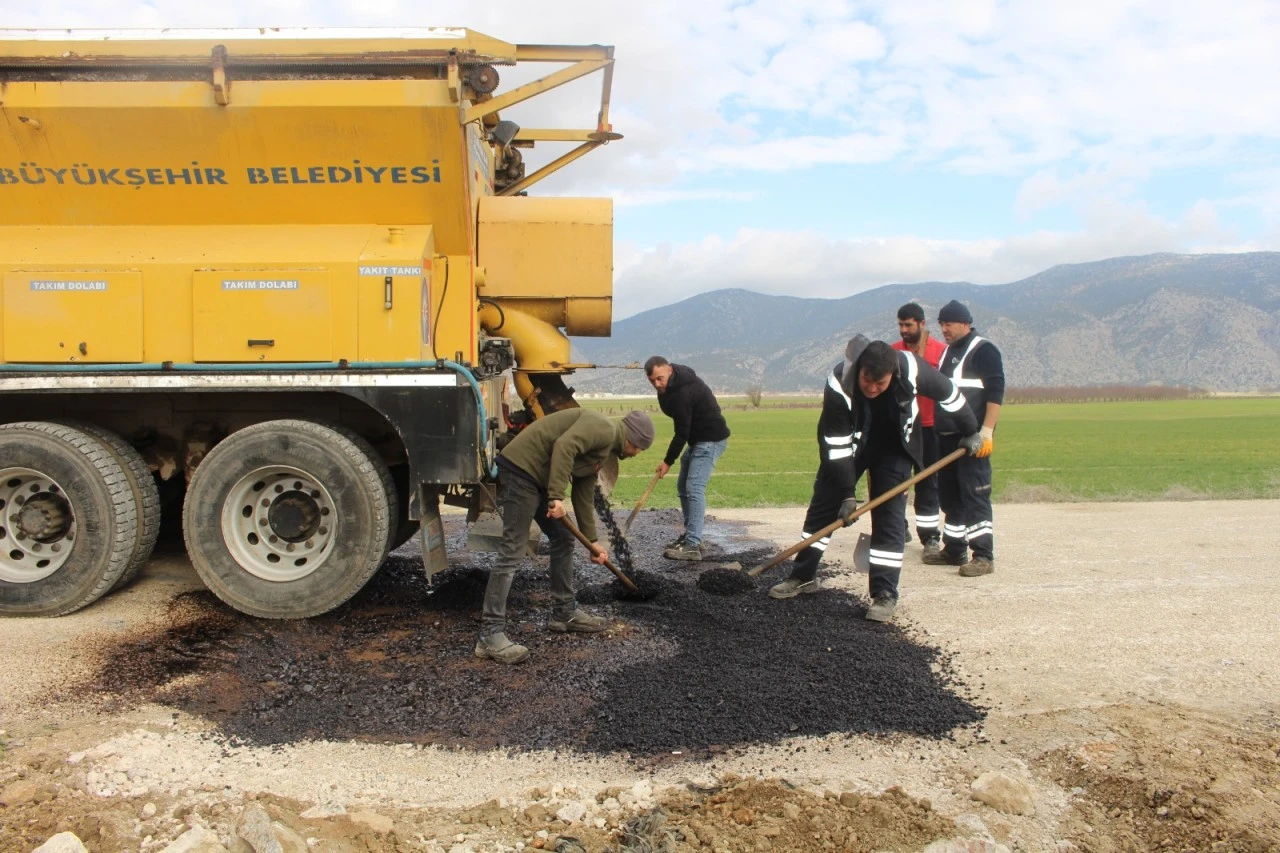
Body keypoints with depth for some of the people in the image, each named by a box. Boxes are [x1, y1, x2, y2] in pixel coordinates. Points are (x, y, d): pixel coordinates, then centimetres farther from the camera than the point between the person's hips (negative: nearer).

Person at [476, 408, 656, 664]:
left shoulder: (602, 451, 21)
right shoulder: (603, 429, -9)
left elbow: (584, 496, 25)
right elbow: (564, 446, -25)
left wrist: (592, 540, 26)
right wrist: (557, 497, -27)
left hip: (538, 477, 11)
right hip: (521, 468, -11)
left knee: (563, 540, 17)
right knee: (512, 552, -12)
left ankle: (565, 613, 28)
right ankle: (490, 635, -11)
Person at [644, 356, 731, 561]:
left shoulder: (682, 393, -28)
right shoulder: (673, 383, 3)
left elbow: (682, 432, -24)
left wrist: (668, 461, -15)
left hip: (711, 439, -11)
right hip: (698, 439, 11)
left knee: (694, 488, -18)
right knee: (683, 487, 13)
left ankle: (692, 546, -22)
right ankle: (690, 536, 22)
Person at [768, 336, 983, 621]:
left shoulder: (911, 369, -31)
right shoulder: (838, 384, -33)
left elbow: (948, 393, -11)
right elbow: (836, 444, -27)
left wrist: (971, 430, 1)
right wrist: (847, 494, -27)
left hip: (894, 446, 0)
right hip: (850, 442, 0)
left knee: (889, 515, -9)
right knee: (824, 503, 2)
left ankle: (885, 594, -3)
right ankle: (803, 576, 17)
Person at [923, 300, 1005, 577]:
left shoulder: (983, 350, -8)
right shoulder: (947, 352, 19)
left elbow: (995, 393, -15)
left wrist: (986, 432, -22)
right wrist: (937, 433, 23)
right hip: (946, 437, 9)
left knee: (975, 495, -9)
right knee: (949, 494, 11)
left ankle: (984, 556, -6)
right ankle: (954, 550, 20)